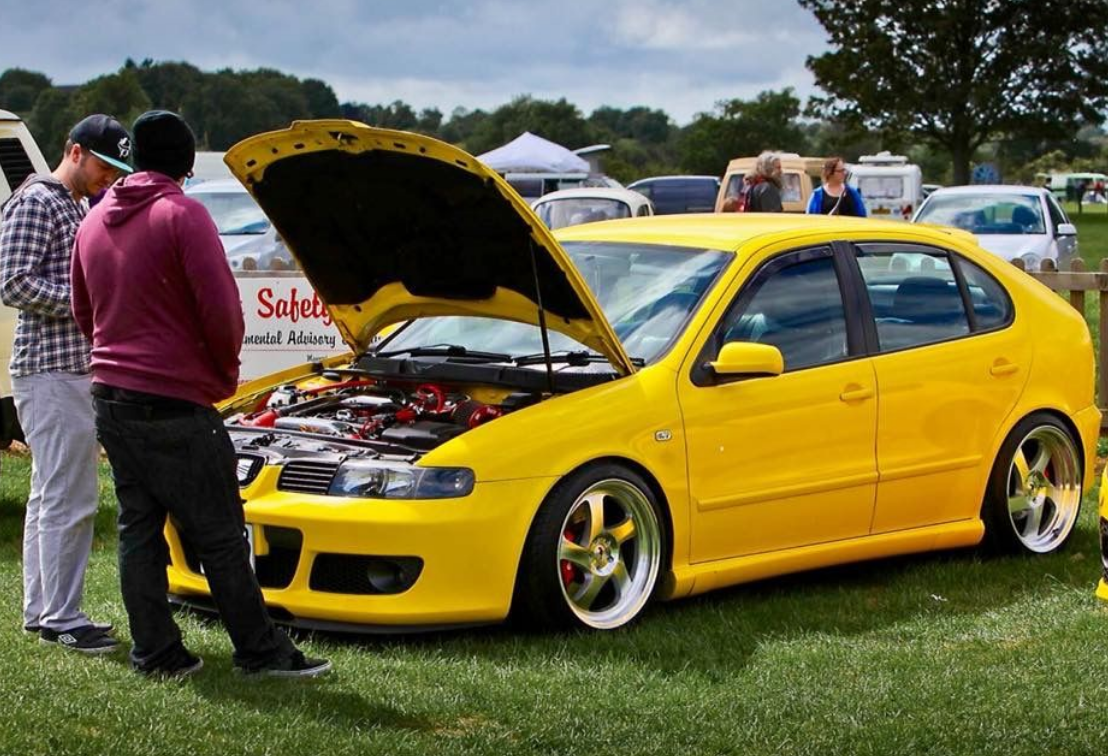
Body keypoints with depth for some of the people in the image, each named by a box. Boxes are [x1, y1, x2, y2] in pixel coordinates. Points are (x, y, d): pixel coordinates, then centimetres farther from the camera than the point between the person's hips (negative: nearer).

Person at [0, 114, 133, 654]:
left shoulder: (81, 207, 20)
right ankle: (61, 618, -4)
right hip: (51, 371, -10)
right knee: (70, 499, -9)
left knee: (50, 496, 14)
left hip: (75, 370, 10)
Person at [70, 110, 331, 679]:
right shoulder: (181, 214, -12)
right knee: (218, 534, -1)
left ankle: (155, 653, 12)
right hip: (174, 403, -7)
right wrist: (225, 371, 0)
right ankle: (260, 651, 5)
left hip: (110, 396, 7)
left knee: (137, 527, 10)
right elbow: (219, 306, -16)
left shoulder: (95, 221, 11)